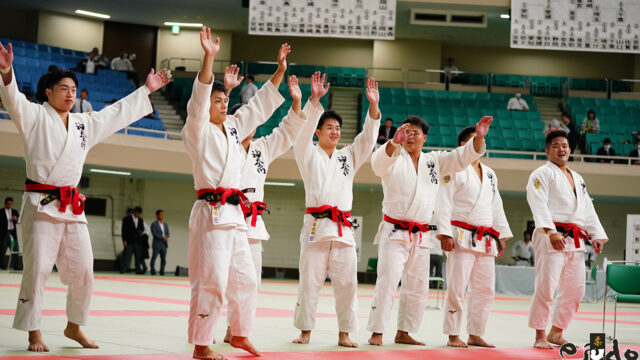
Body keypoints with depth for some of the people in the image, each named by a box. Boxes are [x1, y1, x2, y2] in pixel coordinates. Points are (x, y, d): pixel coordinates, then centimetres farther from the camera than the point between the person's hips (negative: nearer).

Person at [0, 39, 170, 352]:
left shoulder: (85, 124, 17)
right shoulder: (35, 117, -1)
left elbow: (118, 113, 26)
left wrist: (146, 90, 28)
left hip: (72, 208, 6)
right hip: (41, 205, -6)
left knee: (82, 270, 7)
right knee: (37, 269, -9)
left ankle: (74, 326, 24)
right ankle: (34, 334, 1)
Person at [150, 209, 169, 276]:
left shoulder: (165, 225, 18)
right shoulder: (154, 224, 0)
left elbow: (167, 234, 13)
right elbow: (154, 233, -11)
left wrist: (166, 237, -11)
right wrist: (162, 238, -17)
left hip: (164, 245, 5)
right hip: (156, 244, -5)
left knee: (163, 259, 0)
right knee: (154, 257, -5)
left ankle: (162, 271, 4)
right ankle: (153, 271, -1)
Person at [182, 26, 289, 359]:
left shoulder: (233, 127, 17)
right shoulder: (197, 131, -4)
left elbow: (261, 104, 22)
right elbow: (198, 99, -19)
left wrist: (280, 71, 16)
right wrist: (209, 57, -30)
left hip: (235, 214, 8)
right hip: (211, 213, -8)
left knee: (244, 279, 15)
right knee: (211, 280, -10)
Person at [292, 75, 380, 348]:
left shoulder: (349, 157, 21)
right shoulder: (308, 154, 9)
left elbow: (367, 138, 10)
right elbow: (303, 130, -7)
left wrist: (373, 106, -3)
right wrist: (314, 100, -20)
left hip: (343, 229, 3)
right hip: (316, 225, -3)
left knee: (346, 282, 0)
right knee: (310, 281, -2)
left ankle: (344, 333, 6)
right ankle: (305, 331, 7)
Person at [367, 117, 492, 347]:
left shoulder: (434, 161, 12)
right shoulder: (394, 159, -4)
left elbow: (462, 158, 8)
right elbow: (379, 162, -26)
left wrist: (479, 138, -11)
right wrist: (394, 142, -46)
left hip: (421, 237, 6)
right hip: (394, 232, -6)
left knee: (418, 288, 9)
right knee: (387, 282, -13)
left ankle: (403, 333, 19)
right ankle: (376, 332, -9)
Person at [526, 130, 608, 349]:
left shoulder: (577, 179, 23)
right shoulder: (542, 174, -2)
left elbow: (588, 209, 25)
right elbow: (539, 205, -15)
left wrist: (597, 236, 14)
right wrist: (551, 232, -27)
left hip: (575, 241, 8)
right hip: (550, 238, -8)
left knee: (575, 289, 9)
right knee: (546, 287, -13)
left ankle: (556, 333, 21)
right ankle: (540, 336, -5)